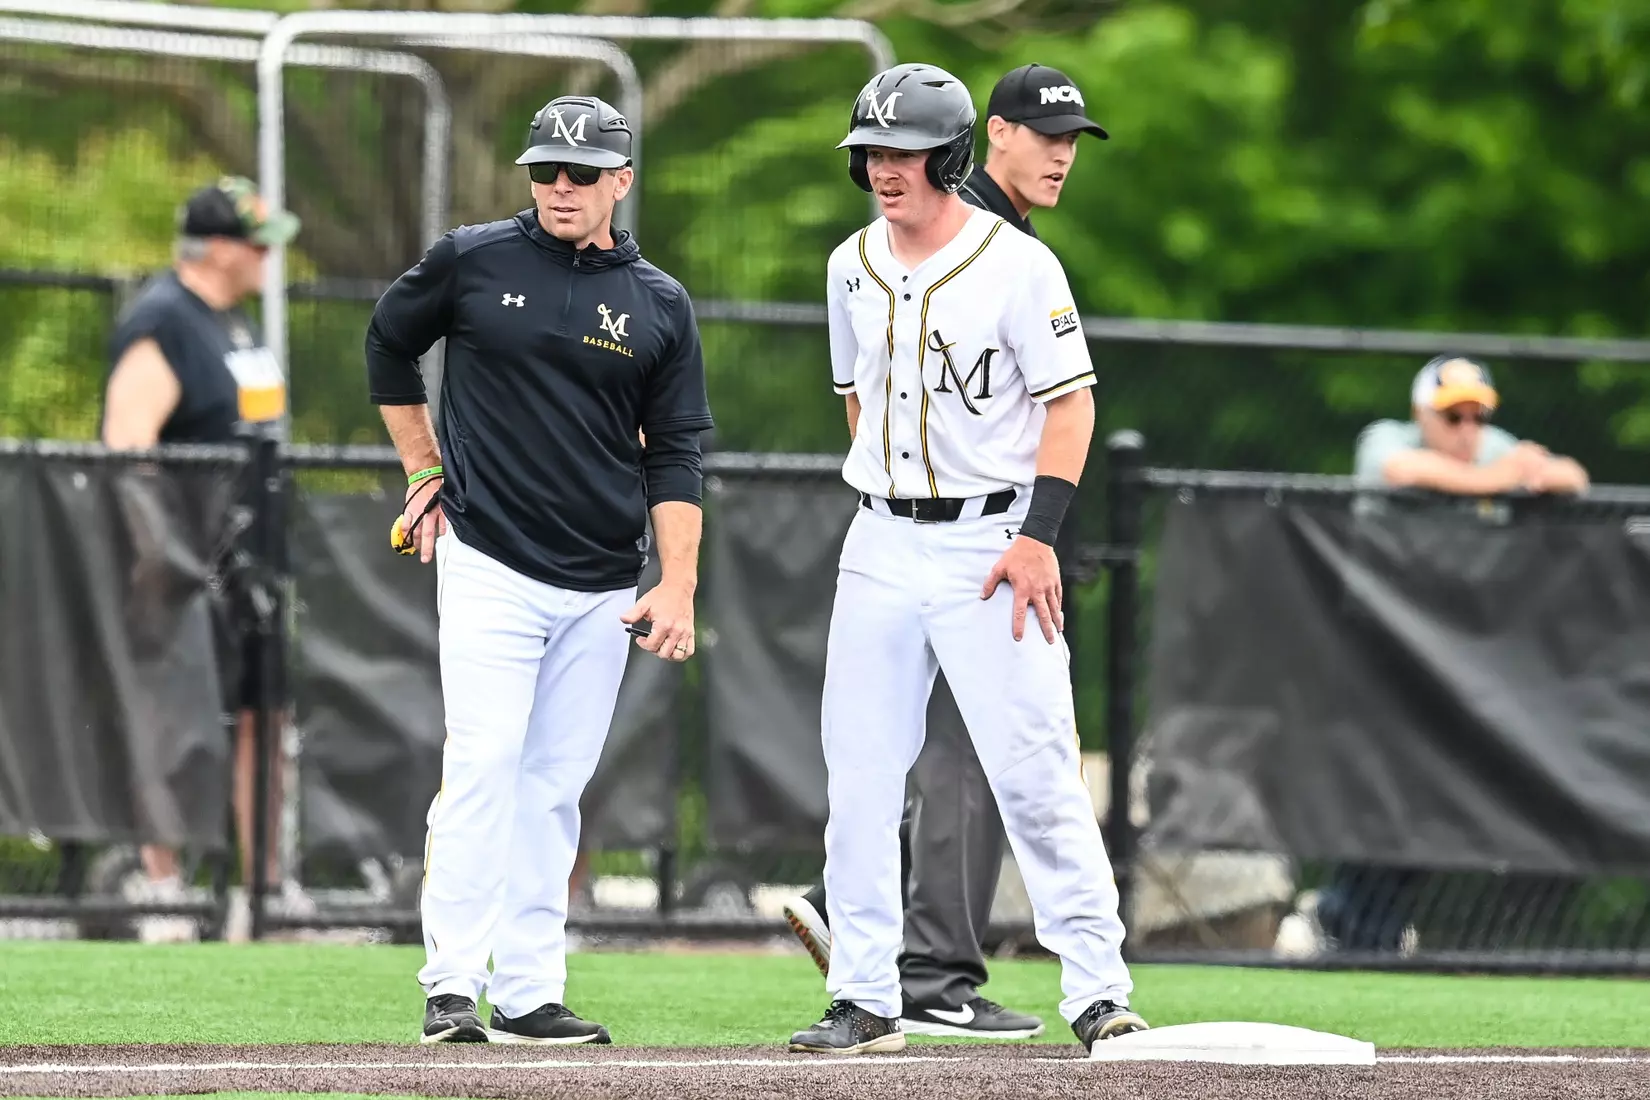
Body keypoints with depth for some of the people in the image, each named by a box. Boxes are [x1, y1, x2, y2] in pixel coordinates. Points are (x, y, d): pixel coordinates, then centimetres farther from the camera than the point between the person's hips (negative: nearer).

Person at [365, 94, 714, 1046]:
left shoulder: (660, 306, 6)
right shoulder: (471, 262, 1)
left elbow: (675, 456, 4)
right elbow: (389, 345, 18)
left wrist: (678, 586, -6)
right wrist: (425, 476, 13)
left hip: (604, 592, 3)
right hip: (489, 567, -3)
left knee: (556, 788, 4)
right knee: (484, 766, -13)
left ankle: (532, 994, 7)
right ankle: (453, 986, -14)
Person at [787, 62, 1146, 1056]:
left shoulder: (1017, 265, -9)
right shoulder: (853, 268, 9)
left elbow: (1071, 403, -10)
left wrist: (1039, 534, -18)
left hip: (992, 544, -6)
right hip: (880, 548, 6)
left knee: (1037, 776, -10)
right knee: (859, 779, 2)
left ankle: (1099, 991, -5)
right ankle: (867, 1003, 7)